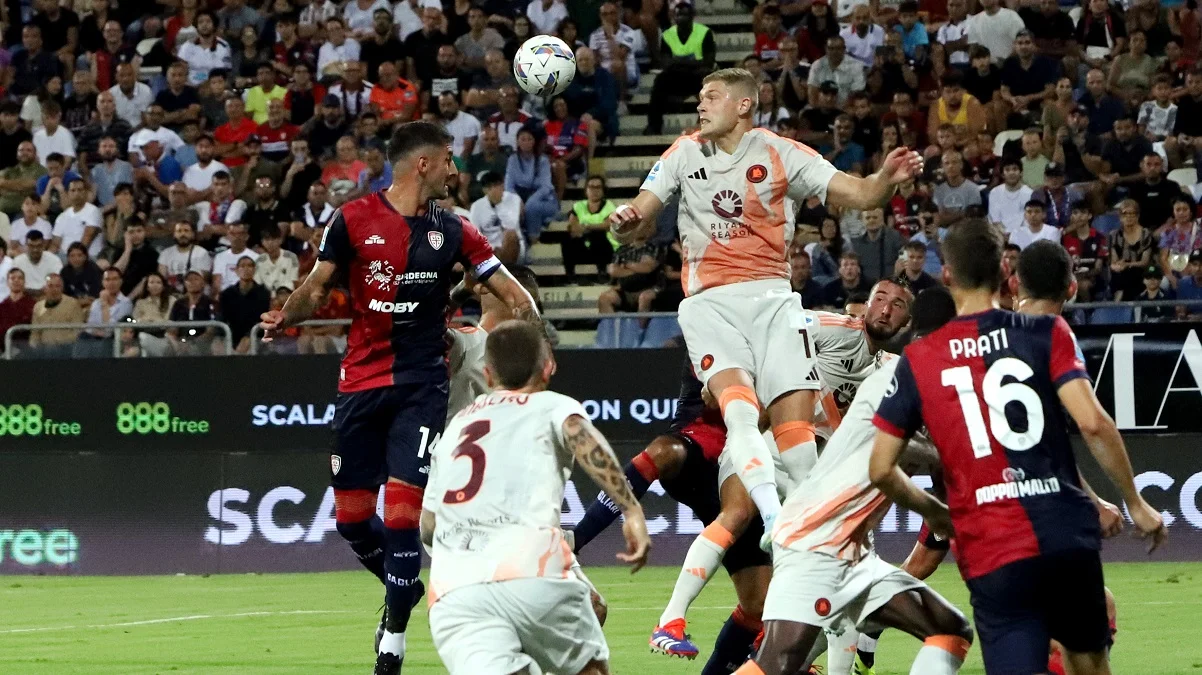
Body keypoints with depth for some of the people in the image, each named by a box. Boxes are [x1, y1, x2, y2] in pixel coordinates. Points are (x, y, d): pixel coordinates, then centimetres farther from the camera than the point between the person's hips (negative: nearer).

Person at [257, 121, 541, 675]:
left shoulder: (452, 231, 6)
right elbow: (317, 286, 5)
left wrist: (529, 322, -12)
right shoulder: (354, 220, 1)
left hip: (421, 385, 0)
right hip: (360, 384, 0)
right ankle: (404, 587, 33)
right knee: (351, 517, 3)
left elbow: (511, 292, 9)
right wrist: (286, 316, -15)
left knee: (402, 511, -12)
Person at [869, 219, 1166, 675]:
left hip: (991, 552, -1)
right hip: (1067, 533, 1)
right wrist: (1135, 504, 3)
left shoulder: (917, 361, 5)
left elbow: (880, 469, 4)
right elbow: (1092, 423, -9)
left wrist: (934, 513, 23)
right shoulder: (1047, 333, 2)